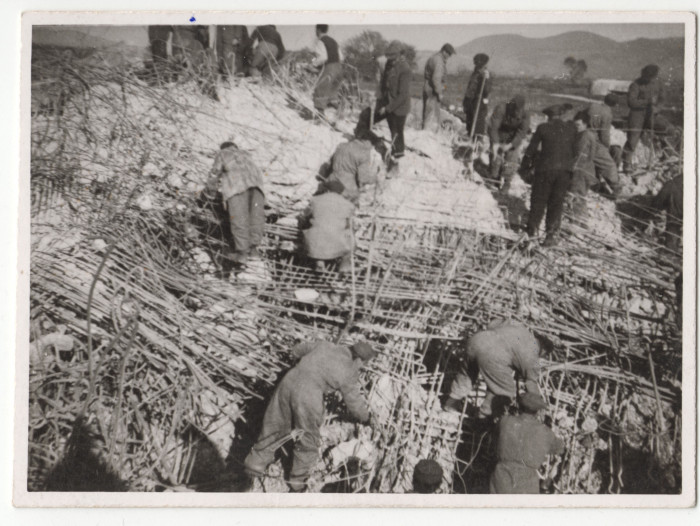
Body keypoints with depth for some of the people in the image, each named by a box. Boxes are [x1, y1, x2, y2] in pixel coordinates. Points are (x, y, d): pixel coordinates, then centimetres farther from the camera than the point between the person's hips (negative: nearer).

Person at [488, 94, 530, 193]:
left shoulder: (525, 115, -22)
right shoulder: (500, 109, -29)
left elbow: (522, 132, -24)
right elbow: (493, 126, -31)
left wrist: (511, 145, -36)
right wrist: (495, 143, -40)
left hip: (514, 139, 1)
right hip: (499, 137, -1)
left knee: (511, 160, -6)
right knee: (496, 158, 1)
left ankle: (506, 183, 9)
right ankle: (494, 178, 24)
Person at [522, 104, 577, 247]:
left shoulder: (543, 128, -3)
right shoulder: (571, 128, 3)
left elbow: (532, 147, 2)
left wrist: (526, 164, 13)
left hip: (545, 168, -2)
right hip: (565, 170, 2)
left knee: (539, 199, 10)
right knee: (556, 202, 7)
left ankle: (533, 228, 16)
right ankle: (553, 233, 4)